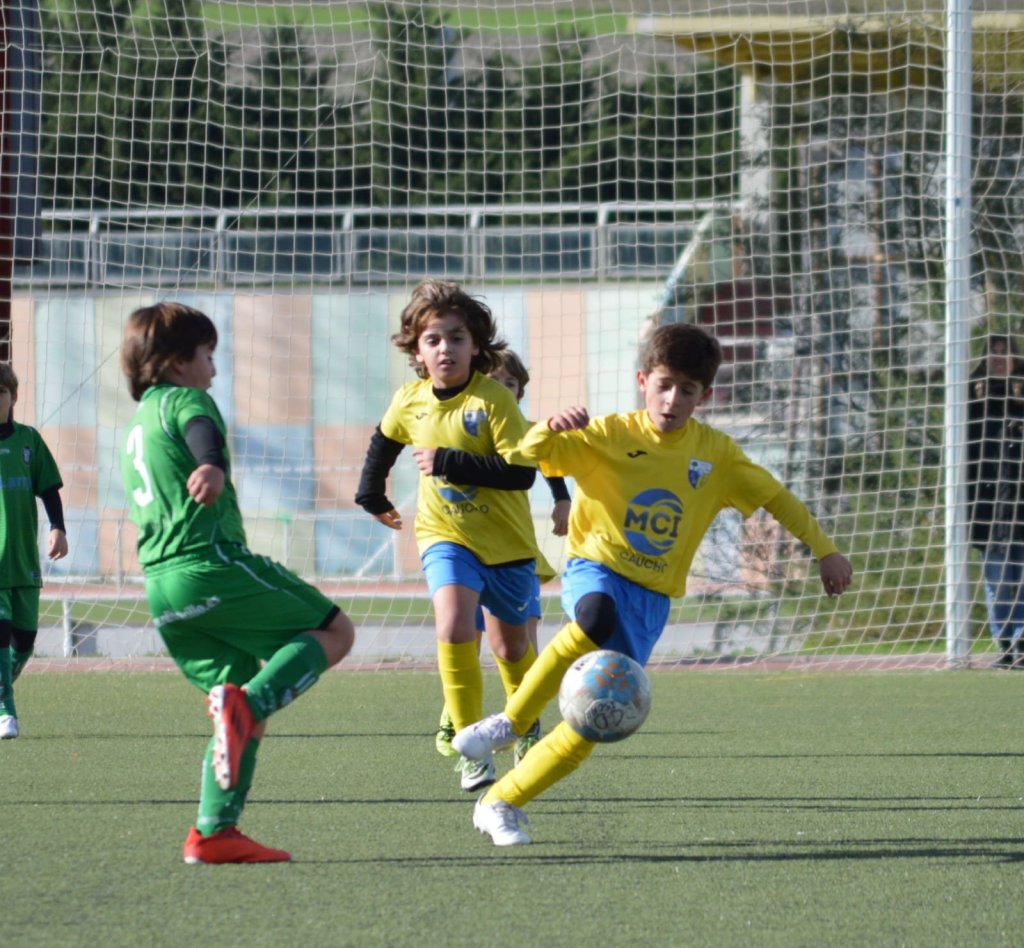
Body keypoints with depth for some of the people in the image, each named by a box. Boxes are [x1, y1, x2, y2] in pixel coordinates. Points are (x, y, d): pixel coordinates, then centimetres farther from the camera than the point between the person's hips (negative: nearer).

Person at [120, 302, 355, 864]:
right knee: (334, 631, 1)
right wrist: (213, 466, -45)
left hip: (162, 587, 8)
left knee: (250, 717, 11)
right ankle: (246, 702, -23)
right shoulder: (186, 401, 2)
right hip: (212, 564, -8)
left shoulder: (136, 428, 28)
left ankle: (214, 832, -2)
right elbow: (204, 433, -23)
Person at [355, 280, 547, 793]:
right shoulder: (410, 401, -4)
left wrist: (450, 462, -27)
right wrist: (371, 493, 26)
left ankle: (526, 724, 48)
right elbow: (384, 442, 20)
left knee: (511, 643, 17)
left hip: (507, 541, -1)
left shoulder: (494, 399, -17)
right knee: (454, 625, -26)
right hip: (445, 535, 1)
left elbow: (522, 473, -24)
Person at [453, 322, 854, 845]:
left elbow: (775, 498, 18)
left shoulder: (715, 454, 6)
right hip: (595, 570, -3)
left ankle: (503, 803, 6)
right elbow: (520, 454, -12)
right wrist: (551, 427, -34)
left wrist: (824, 550, 16)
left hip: (652, 596, 3)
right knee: (597, 614, -41)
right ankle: (509, 721, -26)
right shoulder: (608, 435, -4)